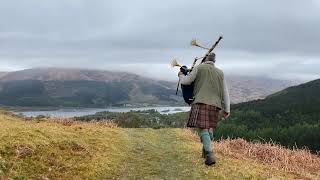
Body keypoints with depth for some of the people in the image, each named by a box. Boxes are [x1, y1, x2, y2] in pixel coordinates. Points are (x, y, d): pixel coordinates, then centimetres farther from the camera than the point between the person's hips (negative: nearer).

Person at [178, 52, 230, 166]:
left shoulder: (199, 68, 7)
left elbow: (186, 81, 11)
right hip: (215, 104, 4)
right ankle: (206, 151, 24)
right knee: (210, 128, 17)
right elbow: (225, 92, 15)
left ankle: (210, 156, -21)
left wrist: (181, 75, 33)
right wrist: (227, 109, 16)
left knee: (203, 128, -9)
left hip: (201, 102, -4)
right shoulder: (220, 73, 17)